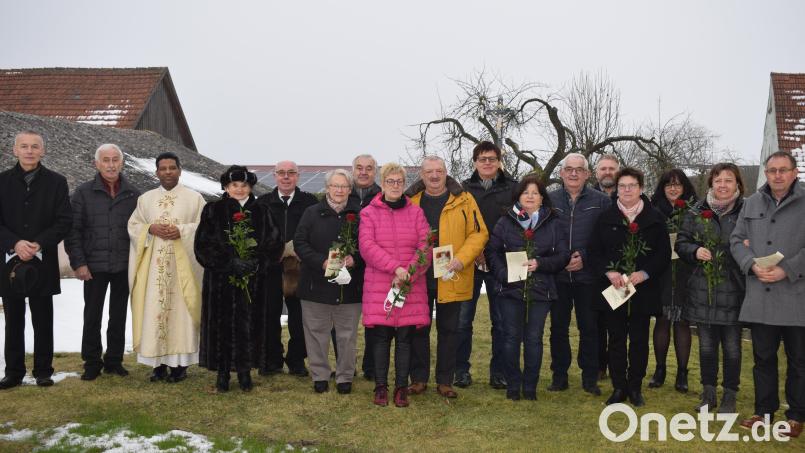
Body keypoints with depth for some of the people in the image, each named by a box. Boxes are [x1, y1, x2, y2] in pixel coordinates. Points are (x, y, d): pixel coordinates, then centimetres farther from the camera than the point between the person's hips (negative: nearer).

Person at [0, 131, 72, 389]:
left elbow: (64, 221, -3)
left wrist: (38, 244, -15)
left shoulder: (56, 182, 1)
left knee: (43, 320, 6)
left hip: (43, 262, -1)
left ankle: (43, 371, 15)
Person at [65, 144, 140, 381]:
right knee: (92, 316, 3)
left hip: (125, 266, 2)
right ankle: (92, 362, 15)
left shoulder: (133, 194, 5)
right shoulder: (83, 193, 1)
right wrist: (78, 263, -7)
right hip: (95, 266, -1)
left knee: (119, 316, 9)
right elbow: (73, 230, -1)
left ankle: (114, 360, 20)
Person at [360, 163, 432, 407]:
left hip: (411, 286, 1)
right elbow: (367, 246, -8)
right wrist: (395, 268, -18)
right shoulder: (369, 213, 5)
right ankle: (381, 387, 12)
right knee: (381, 337, 2)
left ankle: (401, 387, 12)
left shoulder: (416, 212, 10)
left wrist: (409, 274, -12)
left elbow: (426, 247, 1)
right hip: (378, 286, -1)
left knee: (405, 337, 3)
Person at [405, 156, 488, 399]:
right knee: (418, 329, 9)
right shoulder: (411, 201, 3)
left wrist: (461, 260, -15)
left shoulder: (463, 200, -1)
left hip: (450, 278, -1)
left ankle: (445, 381, 19)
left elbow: (479, 233, -3)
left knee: (448, 330, 8)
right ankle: (419, 378, 22)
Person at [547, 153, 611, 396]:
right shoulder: (549, 200, 5)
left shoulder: (601, 201, 1)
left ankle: (590, 377, 17)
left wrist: (585, 258, -12)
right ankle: (559, 375, 19)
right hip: (557, 275, 1)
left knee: (589, 327, 5)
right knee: (558, 327, 8)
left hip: (588, 276, -1)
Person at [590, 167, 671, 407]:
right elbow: (595, 251, 3)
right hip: (613, 289, 1)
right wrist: (609, 272, -13)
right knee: (616, 340, 6)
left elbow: (664, 254, 1)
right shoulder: (606, 218, 5)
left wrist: (644, 273, -14)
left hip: (643, 290, 0)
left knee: (639, 340, 6)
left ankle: (636, 388, 18)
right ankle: (619, 387, 15)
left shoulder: (655, 218, 3)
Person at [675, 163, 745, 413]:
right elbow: (680, 243, 9)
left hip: (733, 290, -2)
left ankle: (729, 396, 19)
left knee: (732, 346, 5)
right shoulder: (697, 213, 6)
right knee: (706, 345, 11)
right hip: (703, 291, 3)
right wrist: (695, 251, -10)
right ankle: (708, 393, 24)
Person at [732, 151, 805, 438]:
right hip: (759, 296, 4)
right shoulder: (752, 204, 11)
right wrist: (753, 265, -8)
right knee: (763, 357, 13)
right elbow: (737, 240, 9)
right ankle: (764, 410, 25)